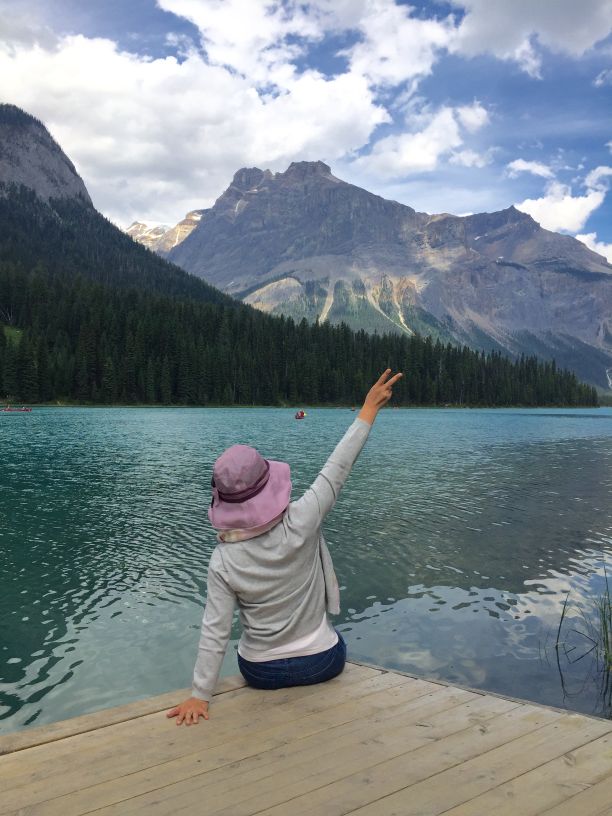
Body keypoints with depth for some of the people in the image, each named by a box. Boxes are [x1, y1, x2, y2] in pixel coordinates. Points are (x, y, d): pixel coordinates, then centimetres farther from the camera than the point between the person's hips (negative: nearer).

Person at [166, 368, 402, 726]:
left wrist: (200, 695, -6)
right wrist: (369, 410, -11)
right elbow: (337, 469, -19)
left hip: (262, 671, 2)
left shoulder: (223, 560, -22)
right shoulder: (300, 524, -27)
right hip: (322, 662, -1)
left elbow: (215, 632, -18)